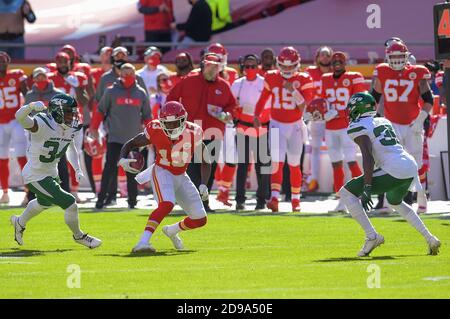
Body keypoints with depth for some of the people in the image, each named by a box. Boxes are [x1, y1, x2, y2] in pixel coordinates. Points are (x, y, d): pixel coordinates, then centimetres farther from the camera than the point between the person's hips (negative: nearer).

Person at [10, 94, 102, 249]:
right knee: (70, 204, -11)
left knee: (44, 203, 35)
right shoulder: (42, 125, -29)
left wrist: (77, 169, 7)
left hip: (51, 173, 9)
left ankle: (19, 222, 63)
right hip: (36, 177, -9)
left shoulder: (70, 129, -4)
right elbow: (20, 117, -46)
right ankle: (78, 236, 16)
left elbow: (71, 147, 16)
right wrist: (31, 107, -66)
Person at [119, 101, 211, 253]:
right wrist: (123, 160, -26)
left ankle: (171, 230, 35)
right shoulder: (155, 131, -19)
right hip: (162, 172, -4)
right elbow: (131, 144, -6)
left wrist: (203, 185, -16)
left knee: (200, 220, 5)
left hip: (181, 176, 4)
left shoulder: (192, 133, -17)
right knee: (167, 204, -35)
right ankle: (143, 242, -41)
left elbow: (205, 161, -4)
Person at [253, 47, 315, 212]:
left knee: (294, 165, 8)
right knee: (277, 163, -13)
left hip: (295, 126, 0)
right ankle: (274, 198, -21)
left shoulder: (303, 80, -7)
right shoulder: (271, 78, -2)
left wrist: (293, 90, -23)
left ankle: (295, 200, 19)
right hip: (277, 125, 0)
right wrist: (256, 116, 1)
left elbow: (303, 107, -11)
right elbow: (263, 98, 11)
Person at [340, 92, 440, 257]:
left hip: (394, 171, -8)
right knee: (395, 202, 37)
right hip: (411, 168, 8)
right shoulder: (383, 122, 22)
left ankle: (372, 236, -8)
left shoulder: (358, 127, -1)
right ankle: (429, 238, 30)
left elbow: (368, 156, -14)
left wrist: (367, 188, -19)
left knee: (346, 193, -1)